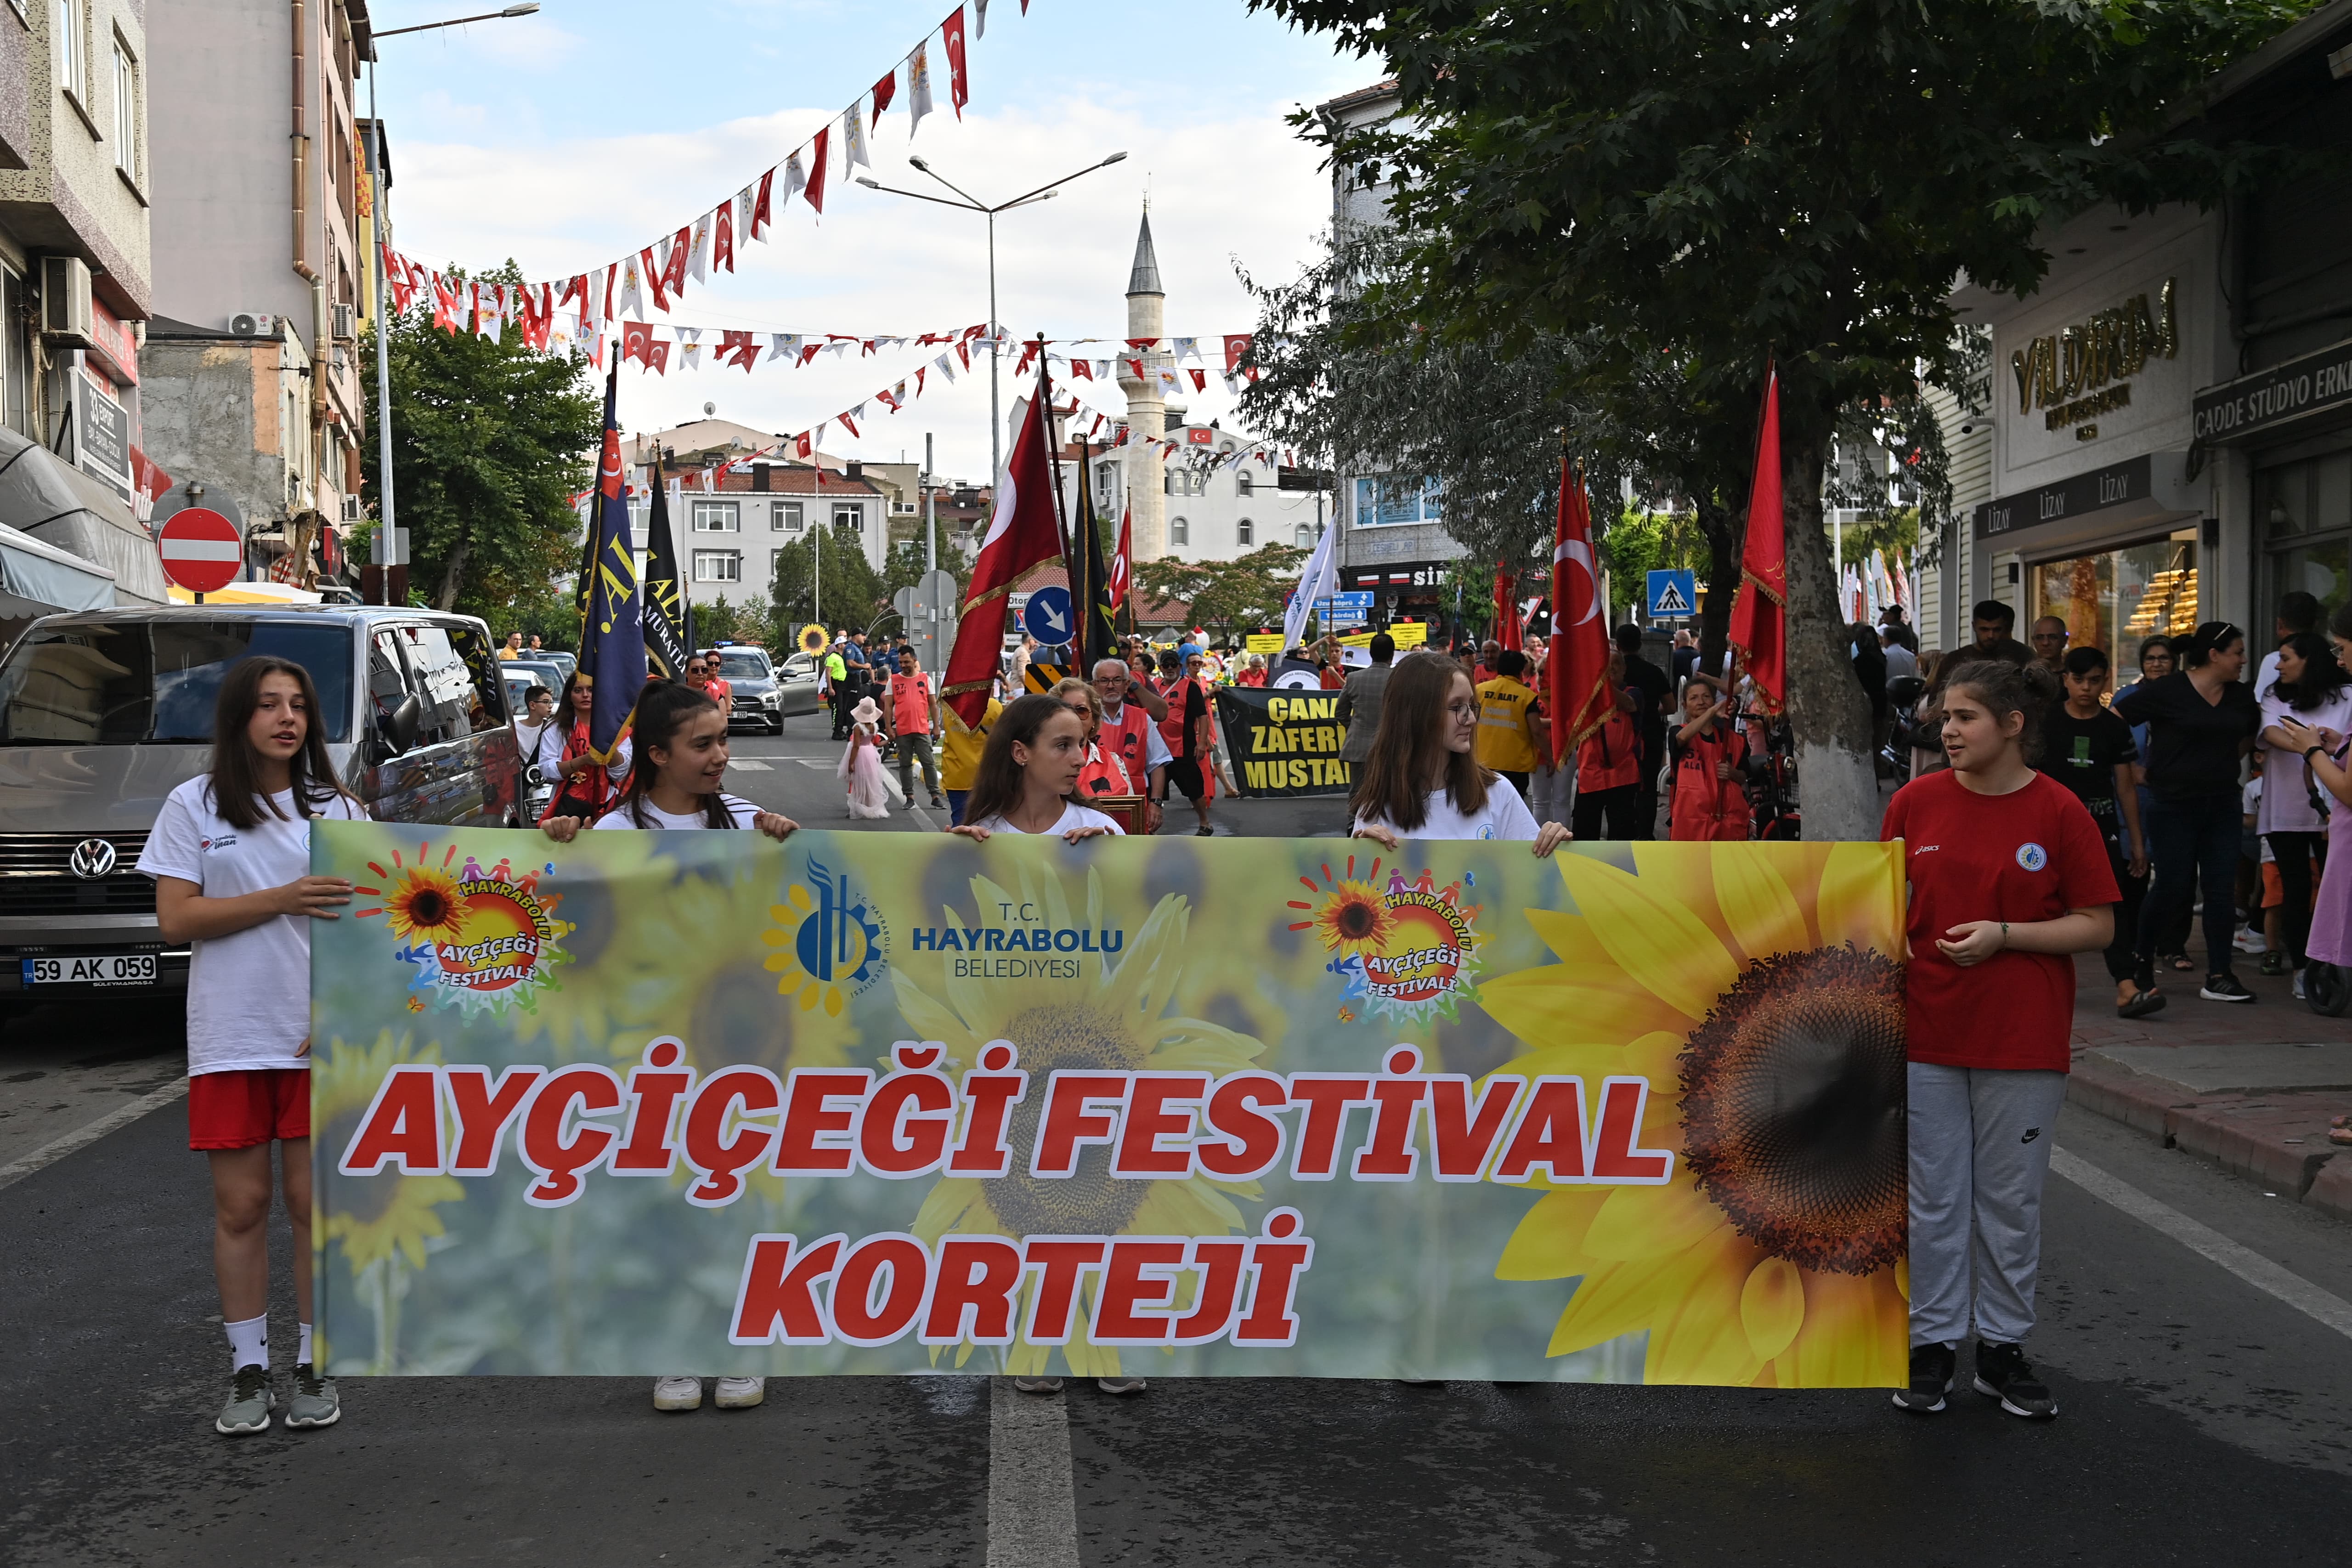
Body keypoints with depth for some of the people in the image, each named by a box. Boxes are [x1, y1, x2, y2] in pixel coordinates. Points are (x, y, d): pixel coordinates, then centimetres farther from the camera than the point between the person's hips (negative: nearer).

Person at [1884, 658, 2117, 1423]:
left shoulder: (2059, 811, -6)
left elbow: (2098, 925, -5)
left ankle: (2003, 1347, 22)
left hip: (2023, 1039, -2)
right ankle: (1932, 1343, 20)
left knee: (2012, 1199, 9)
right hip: (1927, 1031, 2)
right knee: (1934, 1196, 8)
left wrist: (2004, 935, -17)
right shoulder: (1916, 801, 1)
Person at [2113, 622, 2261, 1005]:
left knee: (2222, 889, 1)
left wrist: (2223, 764, 14)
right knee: (2173, 886, -4)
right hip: (2174, 805, -5)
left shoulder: (2242, 697, 8)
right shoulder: (2167, 692, -9)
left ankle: (2218, 977, 4)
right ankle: (2142, 957, 19)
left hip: (2222, 805, 5)